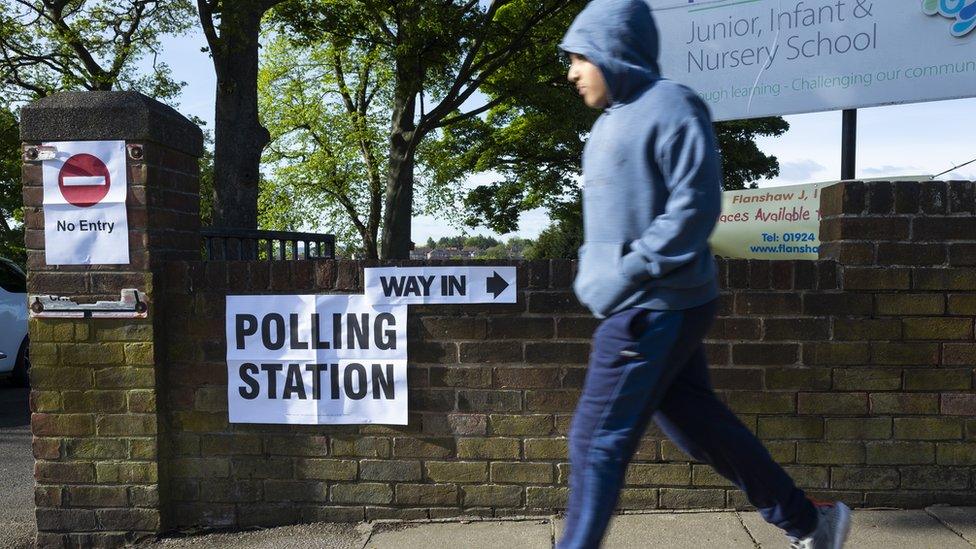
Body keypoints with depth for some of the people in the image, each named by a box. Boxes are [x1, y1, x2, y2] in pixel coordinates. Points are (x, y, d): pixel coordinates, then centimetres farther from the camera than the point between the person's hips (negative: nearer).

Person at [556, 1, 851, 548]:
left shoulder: (671, 107, -12)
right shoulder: (611, 121, 16)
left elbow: (696, 206, -20)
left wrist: (625, 277, -20)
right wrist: (593, 273, 10)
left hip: (656, 310, -10)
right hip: (643, 309, 10)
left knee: (598, 441, -3)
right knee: (700, 424, 16)